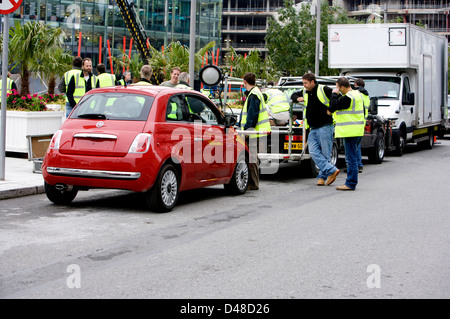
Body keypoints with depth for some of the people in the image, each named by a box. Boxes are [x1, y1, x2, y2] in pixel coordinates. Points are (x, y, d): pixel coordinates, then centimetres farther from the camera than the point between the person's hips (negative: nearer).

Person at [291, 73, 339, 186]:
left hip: (325, 127, -7)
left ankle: (322, 176, 4)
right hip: (313, 129, 7)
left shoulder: (324, 90, -8)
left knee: (325, 154, -2)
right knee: (314, 152, -8)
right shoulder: (305, 92, 15)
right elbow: (293, 95, 31)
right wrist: (298, 98, 9)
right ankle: (331, 170, -9)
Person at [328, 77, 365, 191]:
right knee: (353, 157, 14)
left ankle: (350, 184, -4)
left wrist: (334, 94, 0)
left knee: (351, 158, -7)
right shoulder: (358, 94, 15)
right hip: (358, 131, 10)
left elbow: (333, 106, -13)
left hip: (350, 132, -10)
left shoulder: (348, 98, -18)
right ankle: (351, 182, 19)